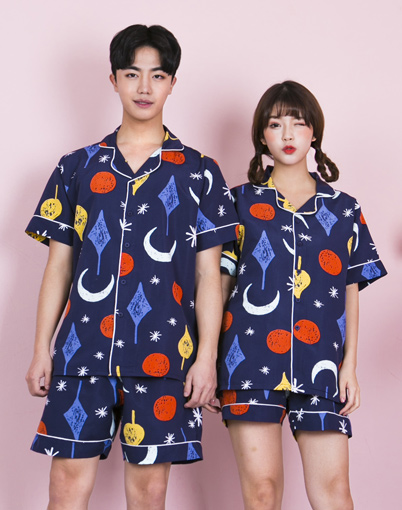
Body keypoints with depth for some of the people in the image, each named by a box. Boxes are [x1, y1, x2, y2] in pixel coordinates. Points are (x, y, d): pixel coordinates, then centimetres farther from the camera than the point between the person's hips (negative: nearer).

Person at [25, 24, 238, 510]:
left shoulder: (199, 173, 7)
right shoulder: (76, 168, 11)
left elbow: (208, 275, 5)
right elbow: (58, 267, 12)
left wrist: (207, 357, -2)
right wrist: (41, 350, 7)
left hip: (162, 351, -1)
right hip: (83, 348, 1)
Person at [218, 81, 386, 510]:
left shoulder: (343, 210, 13)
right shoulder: (240, 202, 9)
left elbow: (351, 293, 13)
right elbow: (219, 284, 7)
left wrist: (350, 366, 6)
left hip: (320, 363, 1)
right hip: (252, 358, -1)